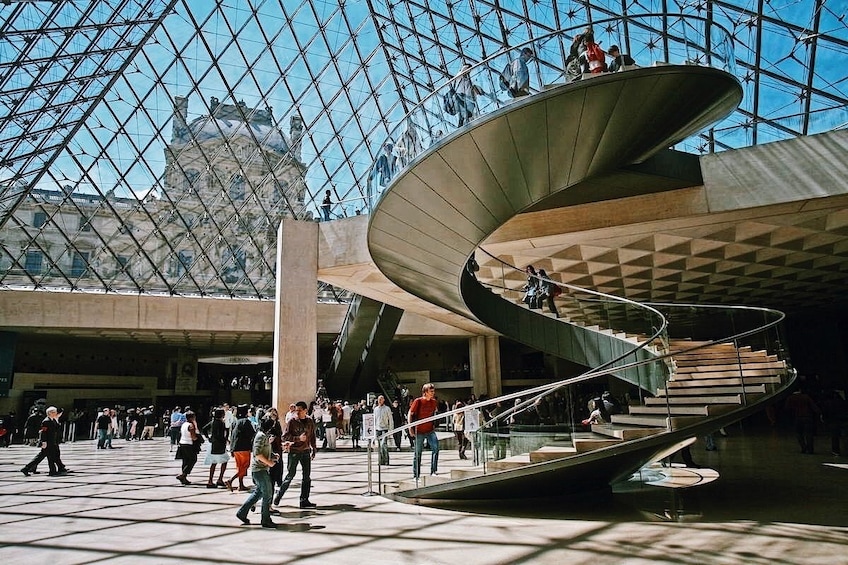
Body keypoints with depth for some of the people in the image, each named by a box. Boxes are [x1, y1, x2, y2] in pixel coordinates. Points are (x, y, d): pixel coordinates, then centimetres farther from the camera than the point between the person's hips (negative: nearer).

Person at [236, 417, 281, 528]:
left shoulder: (265, 436, 14)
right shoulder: (261, 436, -17)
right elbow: (258, 454, -23)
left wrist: (273, 455, 7)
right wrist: (269, 462, -16)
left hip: (262, 469, 10)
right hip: (259, 469, -10)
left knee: (258, 492, 18)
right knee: (267, 494, -4)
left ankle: (242, 512, 26)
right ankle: (266, 520, 4)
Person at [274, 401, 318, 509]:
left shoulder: (310, 422, 6)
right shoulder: (292, 422, -6)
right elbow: (285, 436, -10)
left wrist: (314, 450, 15)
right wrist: (298, 438, -20)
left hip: (306, 451, 4)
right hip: (294, 451, -4)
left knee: (307, 476, 4)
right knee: (291, 474, -1)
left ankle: (304, 500, 12)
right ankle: (279, 495, 20)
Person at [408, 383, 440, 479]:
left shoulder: (434, 402, 4)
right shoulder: (418, 401, -10)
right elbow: (410, 414, -6)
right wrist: (410, 428, -12)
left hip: (430, 430, 4)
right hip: (419, 431, -4)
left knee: (435, 448, -13)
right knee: (418, 453, 4)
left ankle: (434, 471, -3)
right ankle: (415, 474, 15)